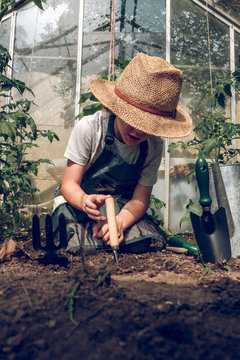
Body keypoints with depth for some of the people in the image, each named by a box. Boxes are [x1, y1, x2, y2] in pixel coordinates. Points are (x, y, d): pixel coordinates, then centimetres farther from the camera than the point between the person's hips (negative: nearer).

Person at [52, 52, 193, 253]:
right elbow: (69, 185, -18)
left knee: (140, 245, -24)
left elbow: (140, 198, -11)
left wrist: (119, 222, -34)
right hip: (78, 201, -2)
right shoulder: (89, 128, -20)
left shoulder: (153, 146, -12)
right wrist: (85, 201, -43)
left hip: (123, 207, 3)